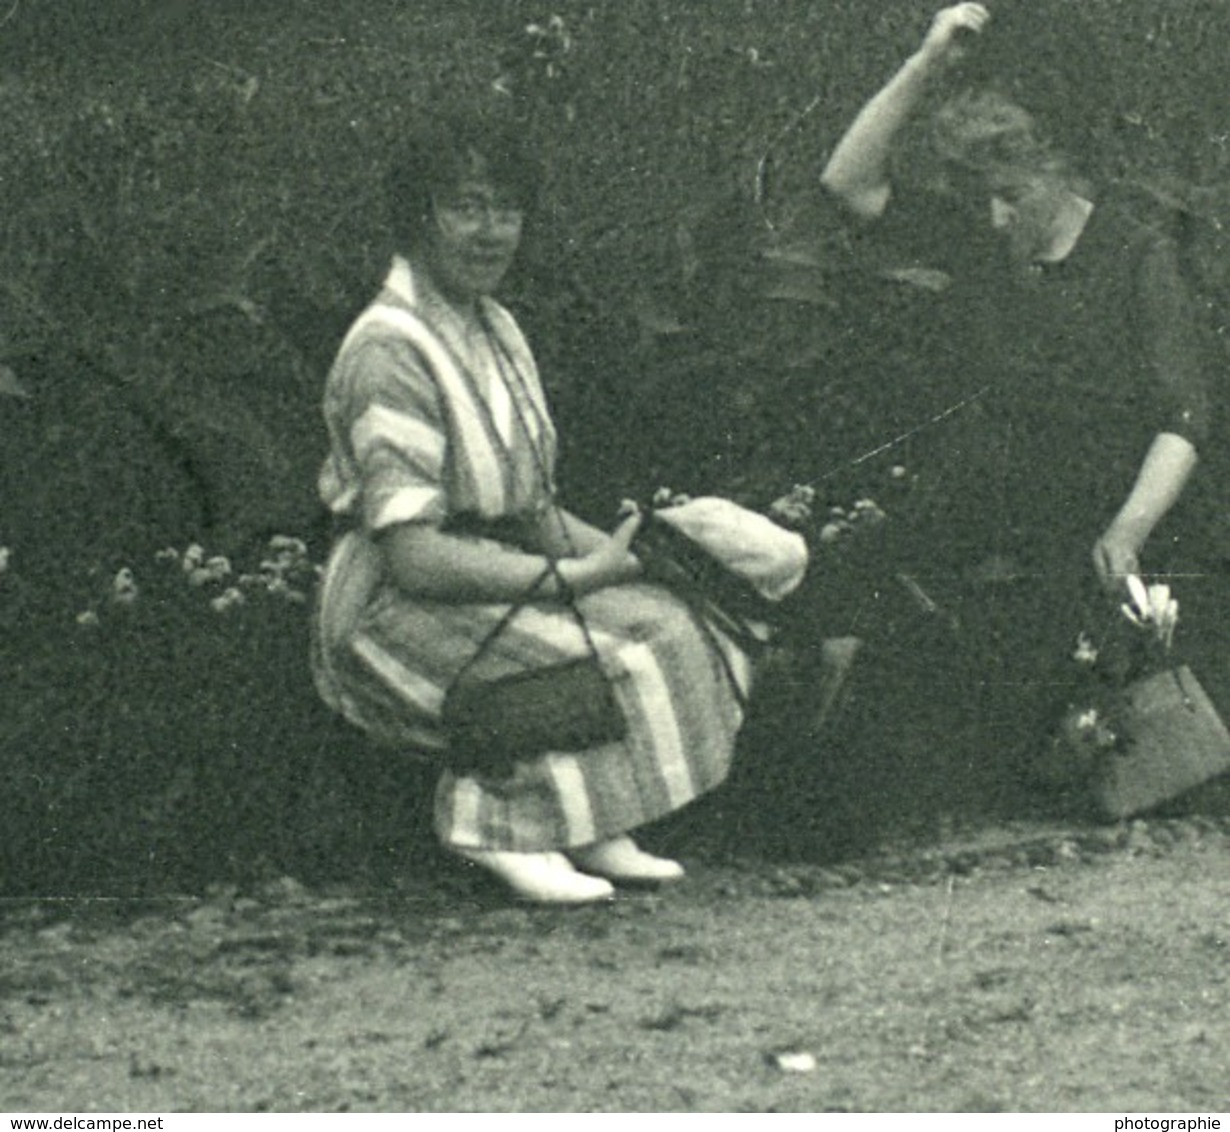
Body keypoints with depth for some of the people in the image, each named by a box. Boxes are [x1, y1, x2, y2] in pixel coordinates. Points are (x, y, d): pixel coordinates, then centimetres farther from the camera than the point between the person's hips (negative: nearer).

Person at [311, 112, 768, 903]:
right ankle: (499, 826, -6)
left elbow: (534, 509, 14)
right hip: (396, 611, -9)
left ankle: (589, 830, 0)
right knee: (594, 671, -26)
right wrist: (579, 575, -21)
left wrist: (615, 549, -6)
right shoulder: (390, 354, -20)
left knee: (671, 628, -7)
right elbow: (413, 556, -25)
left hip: (500, 580, 9)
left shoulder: (495, 330, 11)